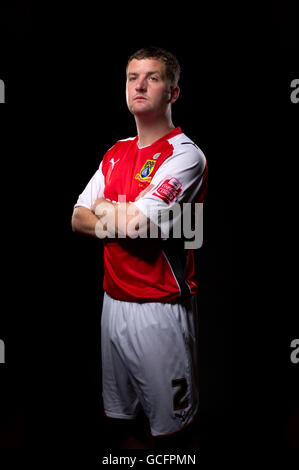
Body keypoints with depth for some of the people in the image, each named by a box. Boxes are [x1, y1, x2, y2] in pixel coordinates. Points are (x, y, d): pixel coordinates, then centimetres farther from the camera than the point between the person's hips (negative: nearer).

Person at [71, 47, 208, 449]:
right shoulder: (116, 153, 11)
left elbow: (133, 223, -23)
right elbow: (77, 220, 6)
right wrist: (130, 220, -10)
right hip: (113, 300, 7)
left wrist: (103, 210, -3)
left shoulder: (184, 155, -13)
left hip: (160, 307, -7)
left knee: (170, 429, 8)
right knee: (117, 412, 22)